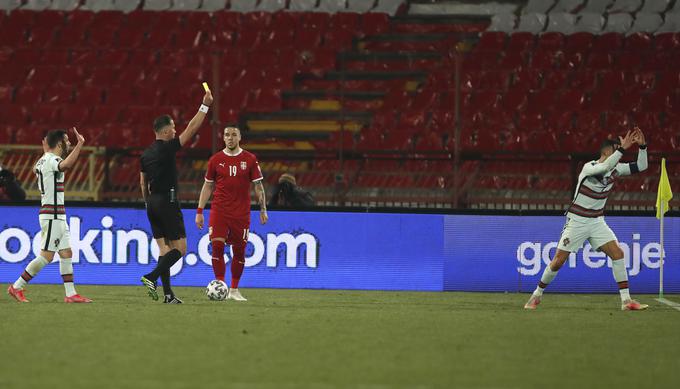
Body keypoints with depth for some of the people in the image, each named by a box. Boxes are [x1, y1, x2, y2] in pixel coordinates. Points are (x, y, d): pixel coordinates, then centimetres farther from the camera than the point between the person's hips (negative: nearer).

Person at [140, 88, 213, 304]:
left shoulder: (146, 154, 11)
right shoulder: (167, 148, -11)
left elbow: (143, 183, 17)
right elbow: (192, 129, -11)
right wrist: (205, 106, -6)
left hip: (152, 204, 8)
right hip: (168, 201, -8)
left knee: (164, 248, 8)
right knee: (180, 248, -4)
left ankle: (168, 293, 2)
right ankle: (151, 277, -18)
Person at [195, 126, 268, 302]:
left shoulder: (250, 160, 2)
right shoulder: (216, 160, 4)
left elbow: (258, 186, 6)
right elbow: (207, 186, 10)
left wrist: (263, 210, 1)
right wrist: (199, 211, 7)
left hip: (241, 213, 0)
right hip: (219, 211, 0)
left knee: (239, 251, 4)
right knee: (217, 246, -14)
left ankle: (234, 290, 16)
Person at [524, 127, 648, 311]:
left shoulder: (615, 169, 1)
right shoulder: (589, 167, -18)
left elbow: (641, 166, 3)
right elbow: (604, 167, -40)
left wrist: (642, 146, -12)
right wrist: (622, 149, -40)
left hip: (597, 221, 5)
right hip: (577, 220, -5)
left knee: (617, 253, -12)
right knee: (559, 260, -4)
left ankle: (626, 300, -11)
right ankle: (537, 294, 15)